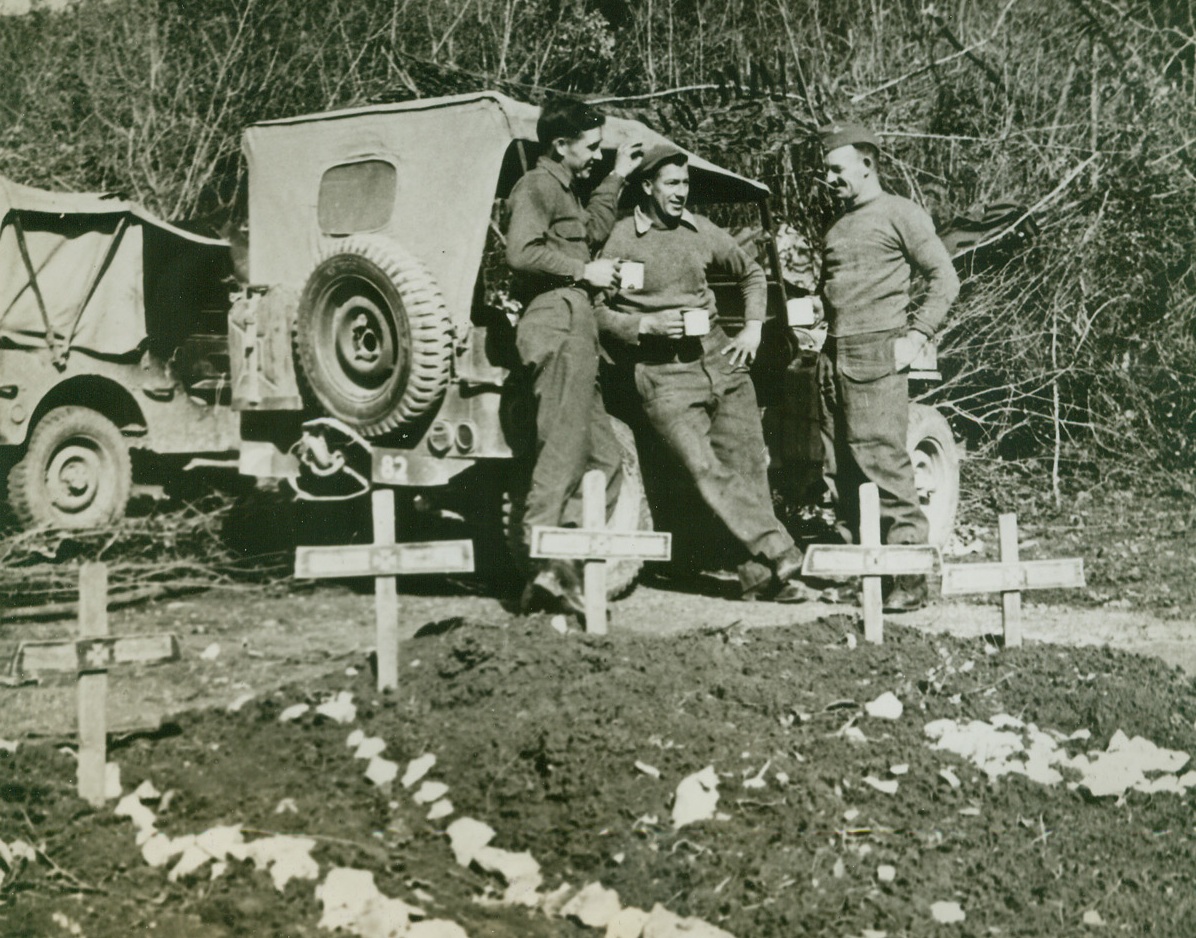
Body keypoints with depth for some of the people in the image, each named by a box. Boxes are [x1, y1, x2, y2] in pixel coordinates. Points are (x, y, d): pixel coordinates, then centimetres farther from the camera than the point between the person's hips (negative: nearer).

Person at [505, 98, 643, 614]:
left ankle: (560, 569, 6)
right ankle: (545, 566, -17)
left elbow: (592, 229, 40)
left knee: (603, 457, 8)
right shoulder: (536, 186, -5)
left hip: (575, 330, 10)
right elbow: (522, 252, -19)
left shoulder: (565, 189, 26)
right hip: (555, 324, -10)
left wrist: (616, 178, 34)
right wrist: (584, 271, -13)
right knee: (562, 452, -15)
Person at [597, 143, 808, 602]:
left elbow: (752, 274, 26)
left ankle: (760, 573, 2)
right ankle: (778, 551, -17)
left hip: (720, 359, 5)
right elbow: (594, 310, -4)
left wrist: (752, 329, 14)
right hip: (665, 374, -5)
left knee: (747, 464, -1)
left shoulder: (702, 232, 11)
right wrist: (646, 325, -16)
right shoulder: (620, 239, -2)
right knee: (707, 471, -17)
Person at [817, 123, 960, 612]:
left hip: (876, 356, -8)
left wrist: (915, 336, -10)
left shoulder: (899, 214, -1)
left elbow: (944, 278, -4)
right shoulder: (837, 223, 21)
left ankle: (910, 577, -9)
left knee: (882, 462, -12)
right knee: (839, 469, 7)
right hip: (832, 358, 8)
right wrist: (817, 330, 15)